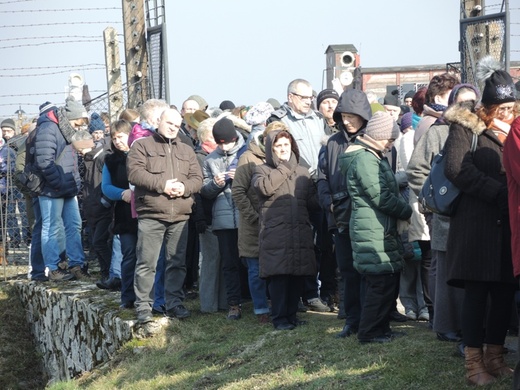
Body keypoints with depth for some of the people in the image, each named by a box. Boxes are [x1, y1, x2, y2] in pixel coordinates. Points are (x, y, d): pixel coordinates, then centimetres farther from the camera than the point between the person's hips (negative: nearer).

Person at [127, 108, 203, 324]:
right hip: (151, 215, -4)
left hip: (180, 217, 4)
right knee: (146, 263, -4)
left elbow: (197, 178, 12)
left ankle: (174, 303, 16)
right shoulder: (142, 146, 5)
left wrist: (184, 187, -10)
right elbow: (135, 173, -9)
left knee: (177, 263, 8)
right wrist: (162, 185, -15)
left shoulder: (187, 151, 19)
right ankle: (143, 306, 1)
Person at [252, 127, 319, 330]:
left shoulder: (302, 172, 18)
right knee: (278, 276, -6)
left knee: (298, 275, 5)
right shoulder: (262, 170, 6)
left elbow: (313, 200, 15)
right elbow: (264, 187, -17)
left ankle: (291, 314, 16)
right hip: (275, 234, -4)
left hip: (300, 233, 4)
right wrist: (284, 168, -8)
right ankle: (280, 317, 0)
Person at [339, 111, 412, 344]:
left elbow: (386, 187, 22)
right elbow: (381, 197, -17)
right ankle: (370, 332, 1)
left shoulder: (373, 156, 19)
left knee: (387, 280, 13)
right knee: (382, 282, -7)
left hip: (381, 229, 10)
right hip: (372, 231, -10)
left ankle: (380, 328, 22)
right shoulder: (364, 158, -15)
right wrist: (407, 211, -7)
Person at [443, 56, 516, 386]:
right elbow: (457, 168, -14)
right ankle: (474, 361, 0)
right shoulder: (465, 127, 0)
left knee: (505, 291, 4)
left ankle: (495, 354, 14)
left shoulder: (513, 130, 19)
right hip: (477, 222, -5)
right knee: (477, 291, -4)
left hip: (508, 222, 6)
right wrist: (498, 191, -15)